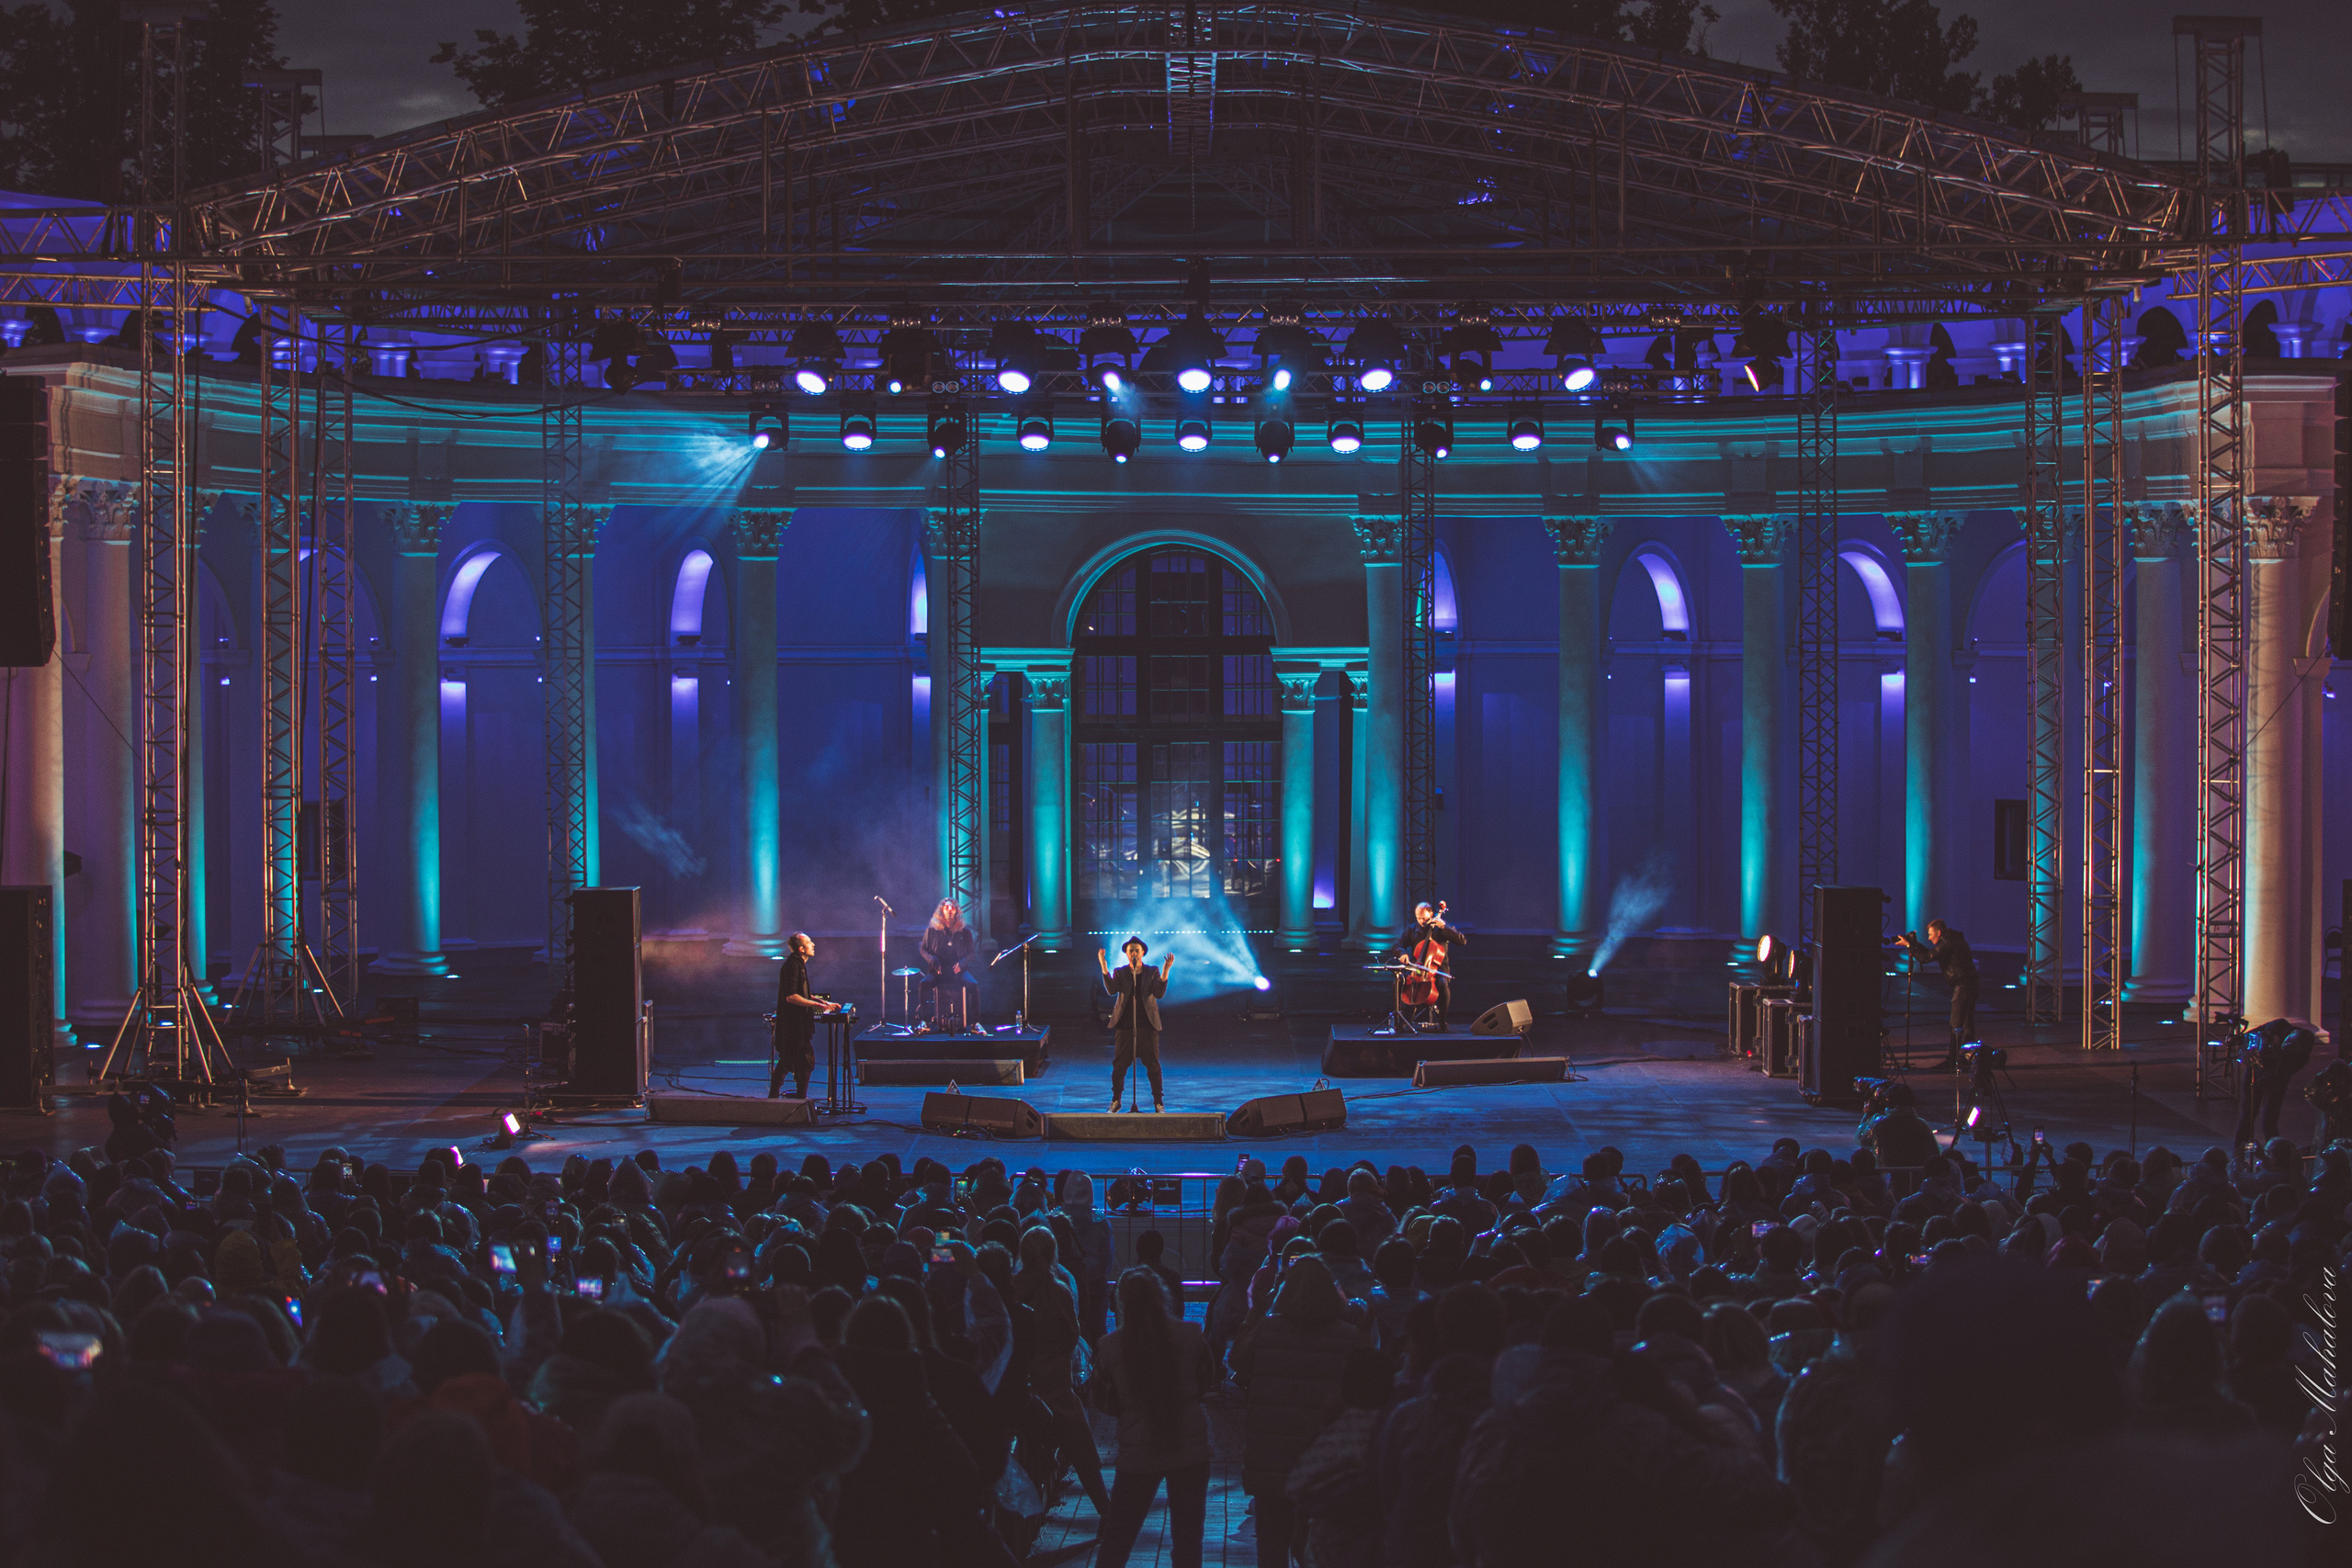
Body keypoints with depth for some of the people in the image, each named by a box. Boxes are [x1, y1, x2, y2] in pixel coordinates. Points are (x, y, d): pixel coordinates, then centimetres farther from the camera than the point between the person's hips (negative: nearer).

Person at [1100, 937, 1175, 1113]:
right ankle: (1116, 1100, 17)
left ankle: (1158, 1102, 9)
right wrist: (1104, 967, -21)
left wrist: (1165, 971, -21)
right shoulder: (1120, 972, 8)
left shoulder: (1152, 973, 7)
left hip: (1147, 1026, 0)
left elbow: (1160, 993, -8)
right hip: (1124, 1026, 0)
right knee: (1119, 1066, 3)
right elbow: (1112, 990, -11)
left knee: (1153, 1066, -1)